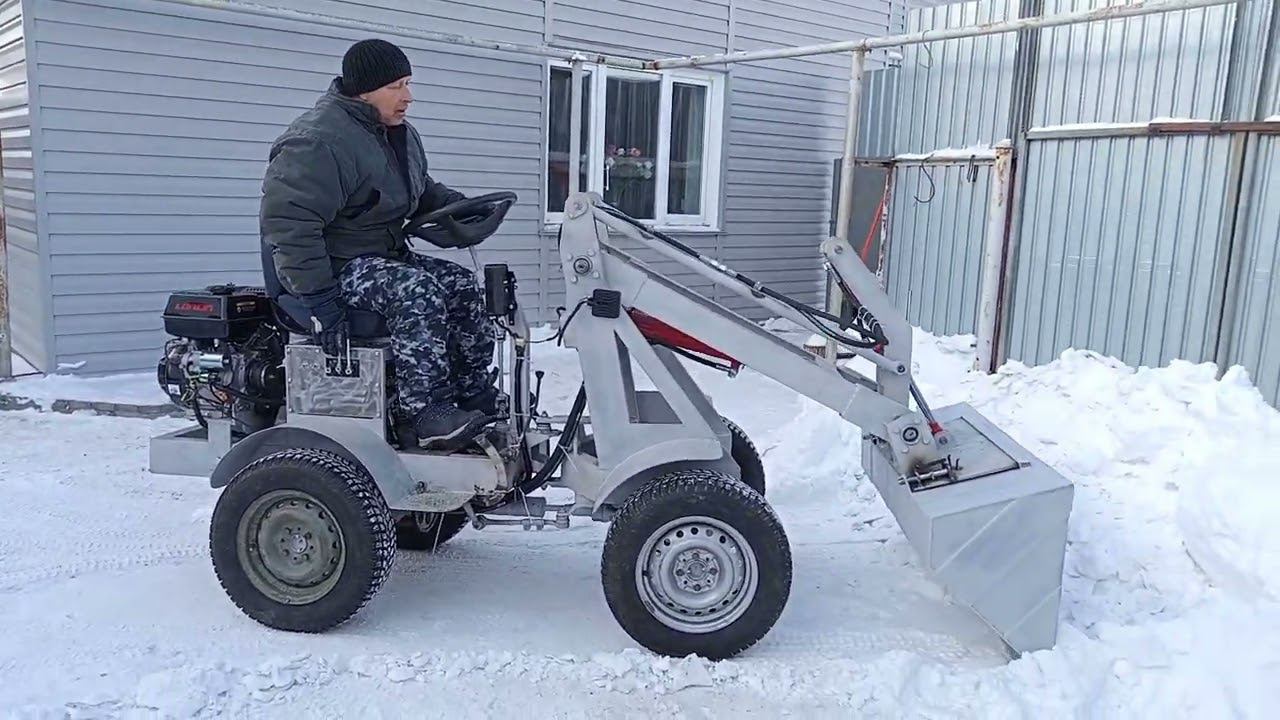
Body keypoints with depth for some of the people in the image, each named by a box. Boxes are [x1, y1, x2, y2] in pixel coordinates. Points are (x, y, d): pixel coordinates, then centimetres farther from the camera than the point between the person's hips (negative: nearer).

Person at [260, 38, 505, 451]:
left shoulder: (399, 134, 11)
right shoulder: (318, 141, -20)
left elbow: (422, 190, 27)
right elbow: (288, 222, -26)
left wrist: (456, 204, 3)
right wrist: (318, 297, -30)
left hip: (384, 256, 10)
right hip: (336, 267, -10)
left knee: (460, 284, -1)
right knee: (417, 292, -30)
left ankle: (477, 393, 5)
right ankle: (429, 412, -28)